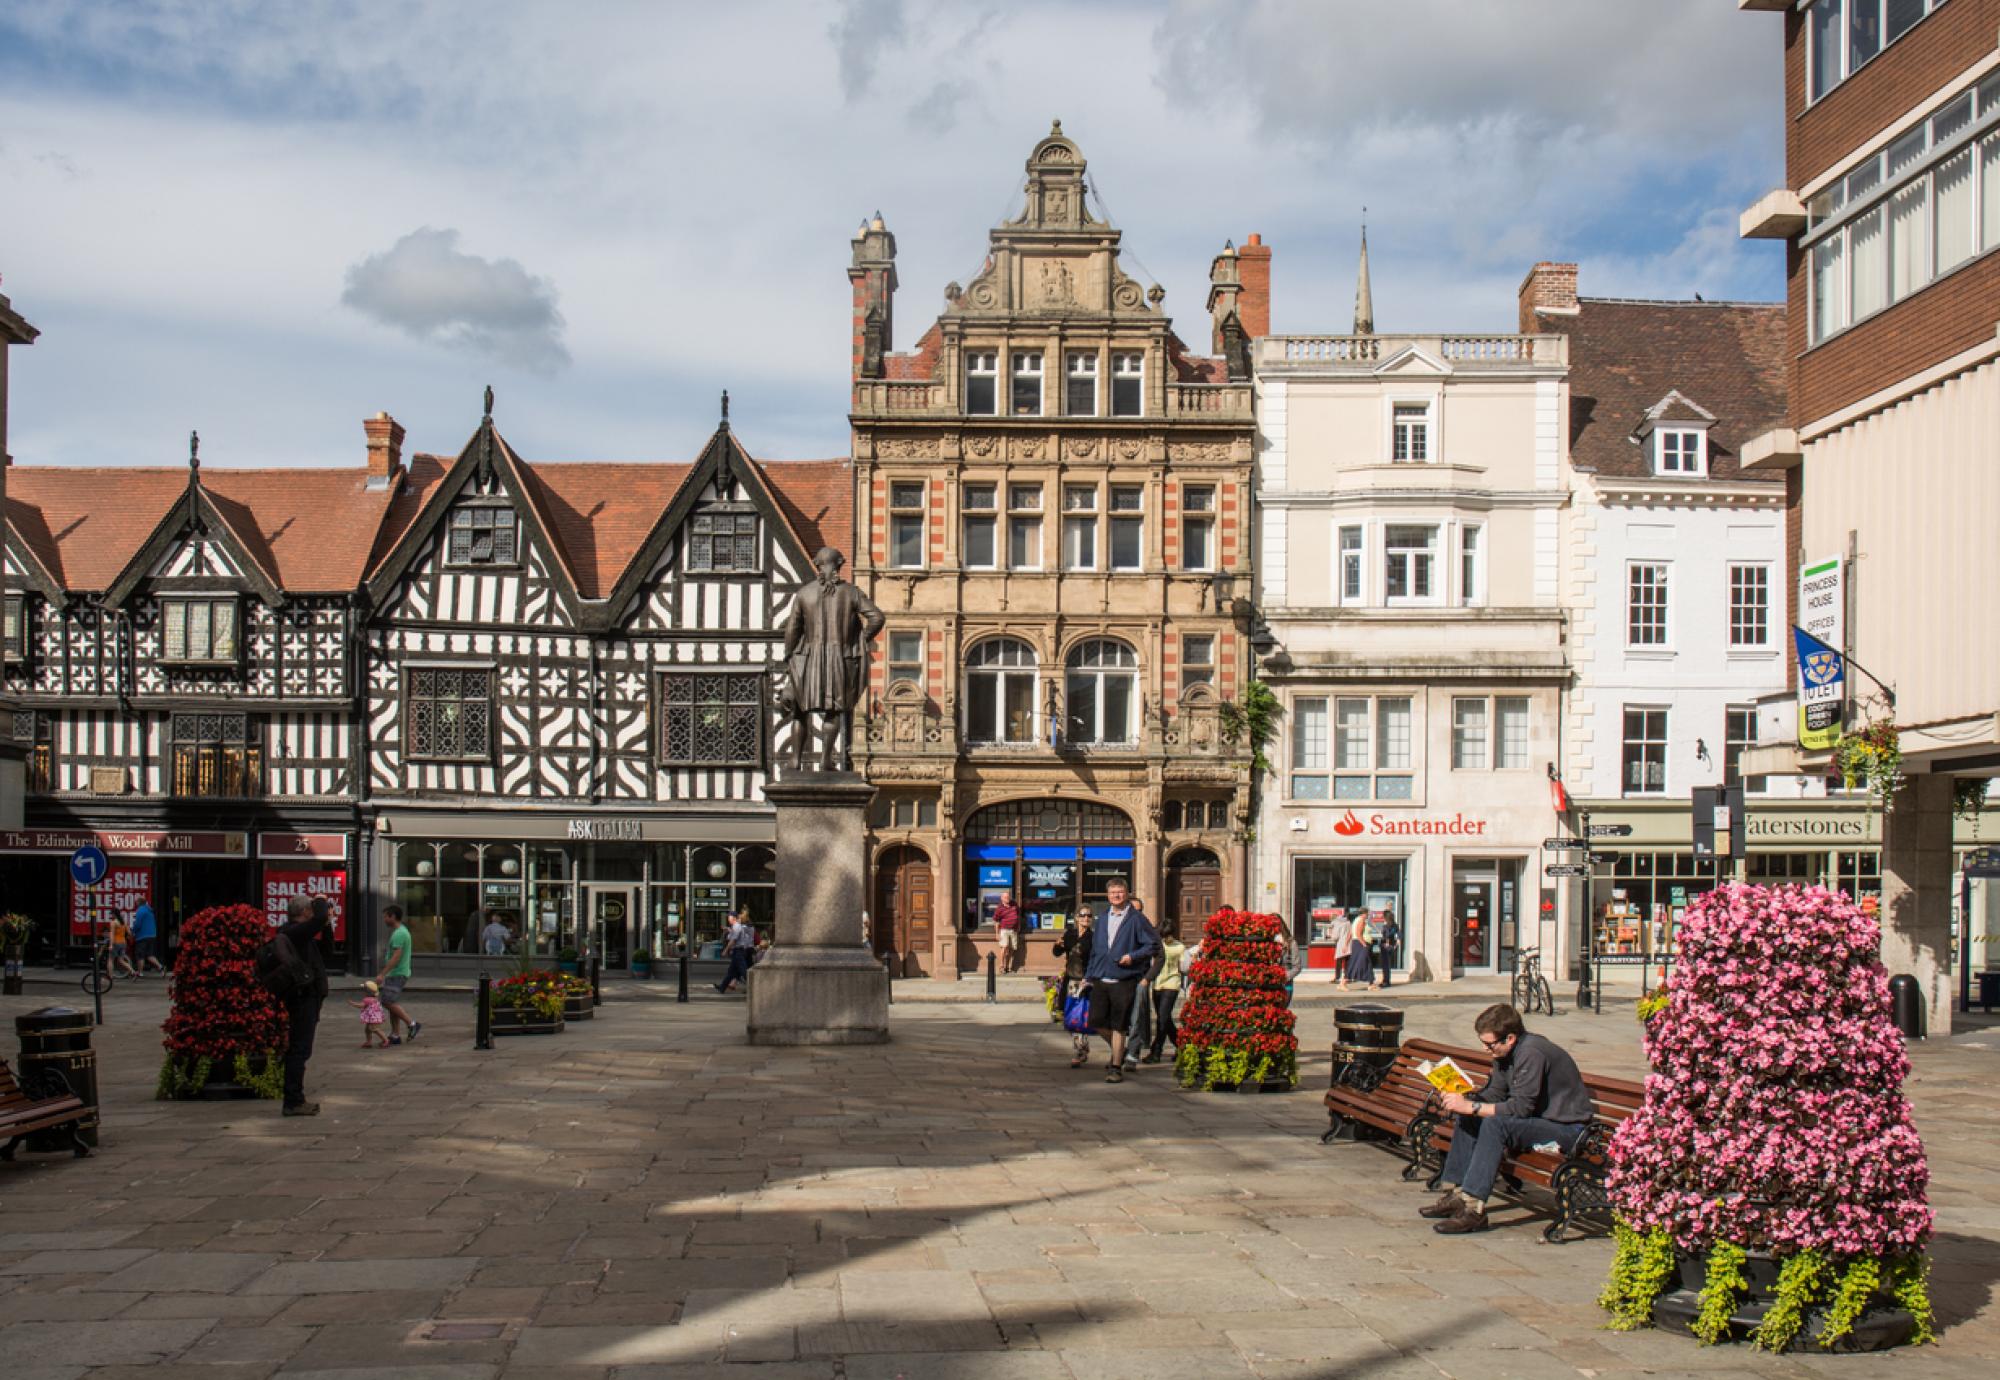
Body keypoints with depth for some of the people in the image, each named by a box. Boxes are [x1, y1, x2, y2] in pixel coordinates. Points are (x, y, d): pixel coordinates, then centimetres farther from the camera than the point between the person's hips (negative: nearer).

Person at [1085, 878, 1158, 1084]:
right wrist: (1090, 974, 15)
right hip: (1100, 980, 5)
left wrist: (1133, 956, -14)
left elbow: (1153, 944, -3)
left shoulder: (1136, 918, -3)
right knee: (1096, 1022, 3)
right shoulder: (1103, 918, 14)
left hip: (1123, 981, -5)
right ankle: (1118, 1050, 28)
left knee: (1118, 1026, -1)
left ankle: (1116, 1067, 9)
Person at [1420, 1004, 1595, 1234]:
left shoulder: (1532, 1053, -25)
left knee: (1495, 1124, -30)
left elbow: (1521, 1107, -29)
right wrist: (1462, 1100, -9)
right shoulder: (1505, 1052, 4)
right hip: (1539, 1118, 10)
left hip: (1567, 1127, -10)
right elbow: (1495, 1093, 10)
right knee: (1467, 1118, 3)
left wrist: (1471, 1106, -26)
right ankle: (1455, 1194, 2)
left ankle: (1474, 1208, -30)